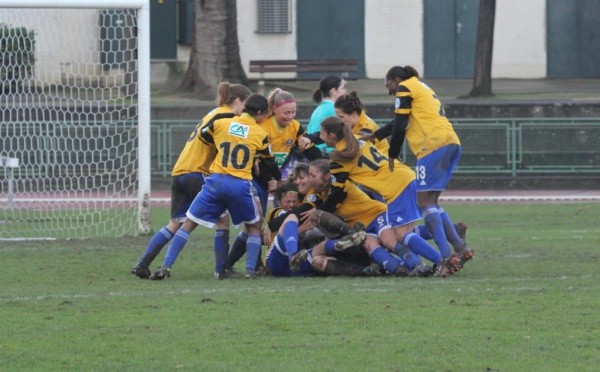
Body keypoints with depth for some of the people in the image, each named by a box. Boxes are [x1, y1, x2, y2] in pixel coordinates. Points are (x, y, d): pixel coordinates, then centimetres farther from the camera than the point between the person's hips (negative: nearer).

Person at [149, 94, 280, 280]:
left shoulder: (221, 124, 8)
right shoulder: (260, 134, 8)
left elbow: (203, 136, 26)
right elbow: (269, 161, 20)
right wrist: (278, 181, 39)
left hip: (216, 181, 1)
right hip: (241, 185, -1)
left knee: (189, 223, 8)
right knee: (254, 226, 22)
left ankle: (166, 267, -2)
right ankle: (251, 269, 7)